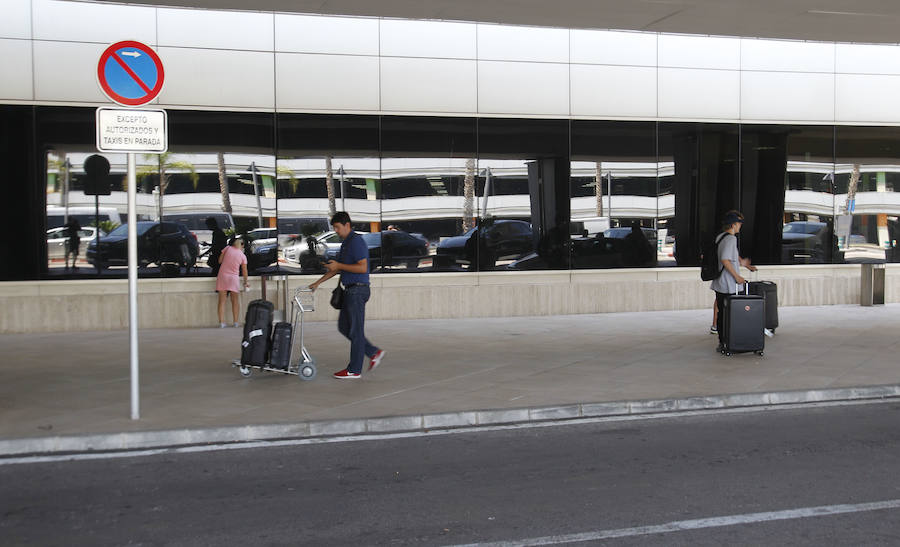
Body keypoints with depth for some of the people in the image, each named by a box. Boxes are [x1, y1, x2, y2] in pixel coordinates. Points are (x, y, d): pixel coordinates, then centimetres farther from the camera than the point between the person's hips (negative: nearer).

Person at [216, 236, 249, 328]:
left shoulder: (227, 248, -1)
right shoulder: (243, 256, -1)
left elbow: (219, 261, 4)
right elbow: (244, 271, 7)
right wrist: (246, 282, 19)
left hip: (222, 276, 1)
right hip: (234, 278, -1)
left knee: (222, 301, 3)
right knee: (235, 301, 10)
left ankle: (221, 322, -2)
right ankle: (236, 322, 8)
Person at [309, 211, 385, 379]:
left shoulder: (356, 241, -14)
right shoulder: (345, 243, 17)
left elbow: (362, 268, -22)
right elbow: (336, 268, 23)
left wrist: (339, 265, -17)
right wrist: (318, 283, 20)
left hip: (357, 290, -10)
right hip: (350, 290, 10)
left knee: (355, 330, -3)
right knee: (343, 326, 13)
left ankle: (354, 370, 4)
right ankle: (374, 353, 18)